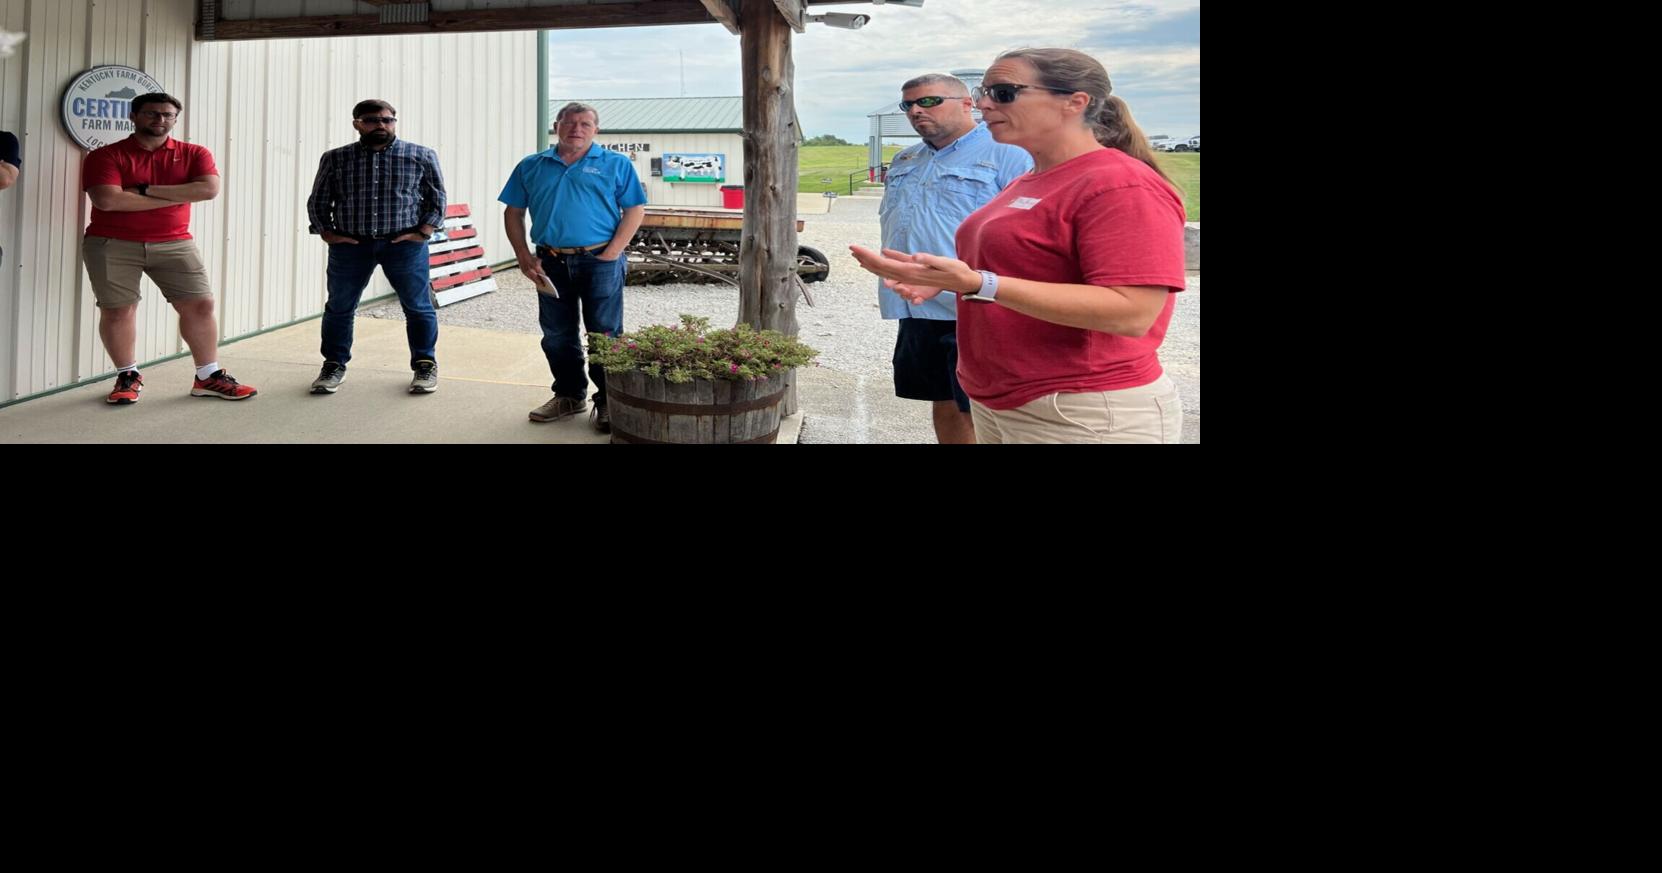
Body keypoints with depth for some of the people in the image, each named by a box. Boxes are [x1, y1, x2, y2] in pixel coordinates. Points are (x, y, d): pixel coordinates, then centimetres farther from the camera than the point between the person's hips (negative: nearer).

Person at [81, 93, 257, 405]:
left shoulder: (194, 154, 3)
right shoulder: (106, 156, -4)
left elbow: (209, 189, -14)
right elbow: (108, 200, -19)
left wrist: (146, 189, -15)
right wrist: (176, 197, -14)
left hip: (174, 244, 2)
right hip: (112, 244, -2)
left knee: (200, 304, -1)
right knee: (116, 309, -1)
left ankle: (208, 377, 9)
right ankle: (128, 376, 16)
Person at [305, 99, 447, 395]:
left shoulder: (421, 156, 2)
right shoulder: (336, 158, 6)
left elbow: (436, 197, 5)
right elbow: (318, 201, 12)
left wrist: (423, 232, -5)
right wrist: (327, 233, 1)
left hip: (404, 244, -1)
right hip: (349, 245, 2)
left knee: (418, 307, 3)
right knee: (339, 307, 7)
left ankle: (425, 365, 17)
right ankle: (334, 365, 21)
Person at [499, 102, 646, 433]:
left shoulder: (616, 164, 3)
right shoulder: (531, 167, 11)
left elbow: (635, 210, -2)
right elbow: (513, 213, 13)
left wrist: (610, 255, -10)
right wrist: (524, 257, 1)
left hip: (599, 261, -3)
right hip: (551, 263, 4)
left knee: (605, 336, -1)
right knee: (557, 336, 11)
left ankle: (608, 403, 9)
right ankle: (569, 395, 26)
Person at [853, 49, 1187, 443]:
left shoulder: (1122, 186, -17)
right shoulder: (1029, 182, 12)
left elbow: (1132, 313, -27)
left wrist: (977, 284, -31)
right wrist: (947, 277, 2)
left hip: (1080, 417, -9)